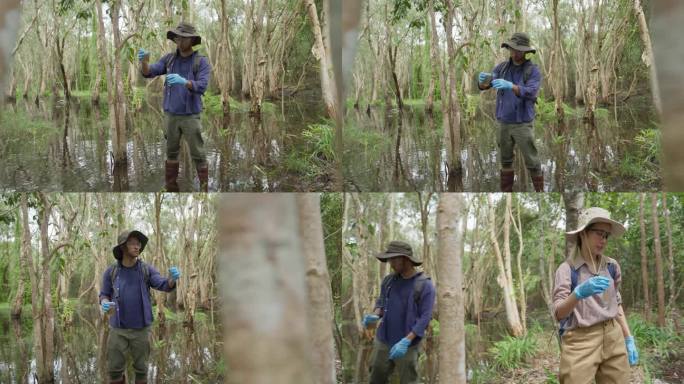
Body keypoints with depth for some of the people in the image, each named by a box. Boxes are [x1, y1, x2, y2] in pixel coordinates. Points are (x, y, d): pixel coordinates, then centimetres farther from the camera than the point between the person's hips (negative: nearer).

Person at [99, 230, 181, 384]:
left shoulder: (147, 269, -5)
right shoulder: (111, 271, -4)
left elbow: (165, 286, -18)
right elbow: (104, 295, 4)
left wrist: (173, 278, -42)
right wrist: (104, 304, -22)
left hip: (140, 329, 0)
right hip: (118, 329, 0)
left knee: (140, 368, 7)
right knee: (114, 369, 1)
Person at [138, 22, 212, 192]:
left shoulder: (202, 62, -9)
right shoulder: (169, 58, 4)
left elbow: (201, 87, -23)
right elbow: (148, 72, -6)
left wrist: (183, 81, -42)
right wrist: (144, 60, -29)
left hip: (191, 116, -4)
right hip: (171, 115, 4)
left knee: (198, 155, -2)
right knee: (171, 152, 12)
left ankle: (204, 189, 7)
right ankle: (171, 188, 22)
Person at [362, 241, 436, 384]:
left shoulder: (424, 285, -11)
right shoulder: (388, 280, 6)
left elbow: (425, 318, -14)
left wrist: (406, 341, -24)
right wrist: (374, 316, -7)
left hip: (407, 346, -5)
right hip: (382, 342, 5)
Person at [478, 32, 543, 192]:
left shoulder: (534, 71, -12)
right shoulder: (501, 67, 2)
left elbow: (530, 93, -29)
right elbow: (484, 85, -10)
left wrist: (510, 86, -47)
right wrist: (482, 79, -36)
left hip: (523, 124, -4)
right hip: (504, 123, 4)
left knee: (532, 162, -1)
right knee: (505, 160, 12)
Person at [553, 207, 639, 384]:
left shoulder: (612, 266, 7)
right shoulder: (567, 269, -7)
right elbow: (559, 313, -16)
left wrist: (629, 339, 14)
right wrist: (579, 293, -34)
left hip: (613, 339, 4)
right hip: (580, 341, -4)